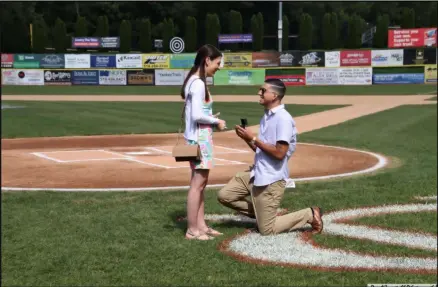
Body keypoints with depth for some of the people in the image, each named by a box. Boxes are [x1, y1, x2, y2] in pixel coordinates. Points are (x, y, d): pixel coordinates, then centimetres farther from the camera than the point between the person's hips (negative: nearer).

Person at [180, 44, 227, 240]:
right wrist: (216, 121, -9)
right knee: (197, 184, -5)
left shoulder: (194, 81, 13)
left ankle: (201, 226, 20)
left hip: (197, 137, 10)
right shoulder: (199, 83, -17)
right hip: (200, 138, -10)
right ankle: (192, 230, 1)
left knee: (200, 183, 13)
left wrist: (211, 118, 8)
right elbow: (197, 115, -22)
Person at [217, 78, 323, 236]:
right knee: (224, 195, 6)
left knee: (267, 230, -2)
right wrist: (247, 139, 1)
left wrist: (253, 139, -18)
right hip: (256, 174, 9)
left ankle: (309, 215, 12)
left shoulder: (283, 118, -18)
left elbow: (279, 153, -24)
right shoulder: (266, 117, 12)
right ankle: (262, 213, 20)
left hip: (271, 179, -9)